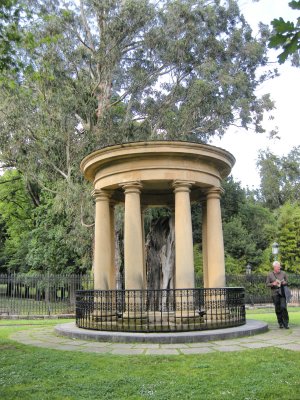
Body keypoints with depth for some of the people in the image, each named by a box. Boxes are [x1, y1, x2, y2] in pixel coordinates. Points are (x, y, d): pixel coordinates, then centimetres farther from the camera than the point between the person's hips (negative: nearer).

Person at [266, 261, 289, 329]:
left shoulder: (283, 273, 6)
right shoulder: (270, 274, 3)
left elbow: (287, 282, 13)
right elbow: (267, 284, 5)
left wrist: (284, 283, -10)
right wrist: (273, 284, -14)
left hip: (283, 293, 0)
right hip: (275, 294, 0)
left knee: (283, 307, -11)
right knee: (278, 309, 3)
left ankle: (286, 323, -1)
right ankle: (280, 323, 15)